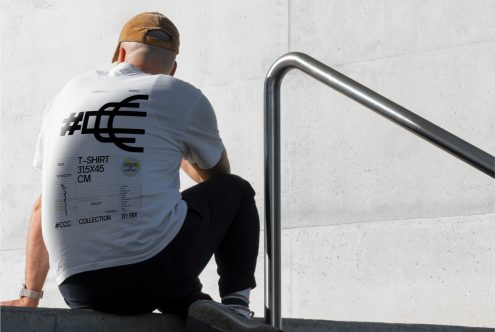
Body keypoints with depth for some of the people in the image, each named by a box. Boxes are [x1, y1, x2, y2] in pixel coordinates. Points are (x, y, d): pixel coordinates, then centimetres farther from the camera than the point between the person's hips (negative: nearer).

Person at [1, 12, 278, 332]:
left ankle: (195, 304, 2)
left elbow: (43, 206, 23)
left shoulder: (72, 92, 17)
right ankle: (236, 302, 8)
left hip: (81, 292, 3)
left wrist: (30, 295, 30)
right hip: (153, 269, -3)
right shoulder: (183, 97, 7)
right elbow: (218, 175, 27)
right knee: (236, 191, 24)